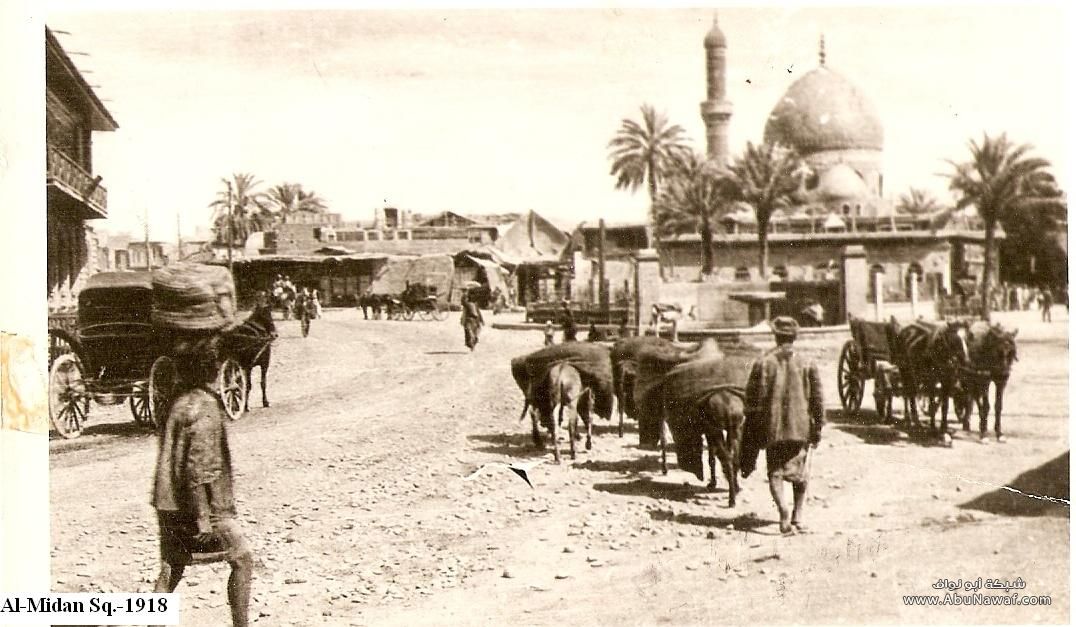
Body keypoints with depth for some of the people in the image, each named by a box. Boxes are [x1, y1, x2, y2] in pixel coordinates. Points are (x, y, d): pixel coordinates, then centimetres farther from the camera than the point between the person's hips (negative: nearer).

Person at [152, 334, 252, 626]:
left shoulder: (176, 400, 7)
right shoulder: (205, 407, -19)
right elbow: (199, 468, -22)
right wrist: (203, 517, -20)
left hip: (168, 504, 8)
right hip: (199, 504, -8)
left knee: (171, 569, 14)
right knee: (242, 559, 9)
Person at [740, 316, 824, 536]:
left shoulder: (762, 363, -2)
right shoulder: (807, 364, 0)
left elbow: (752, 400, 0)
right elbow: (817, 400, 1)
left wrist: (751, 428, 9)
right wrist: (817, 428, 9)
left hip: (772, 427, -1)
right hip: (801, 427, 1)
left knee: (775, 472, 6)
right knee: (800, 473, 15)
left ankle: (783, 510, -16)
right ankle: (798, 516, 11)